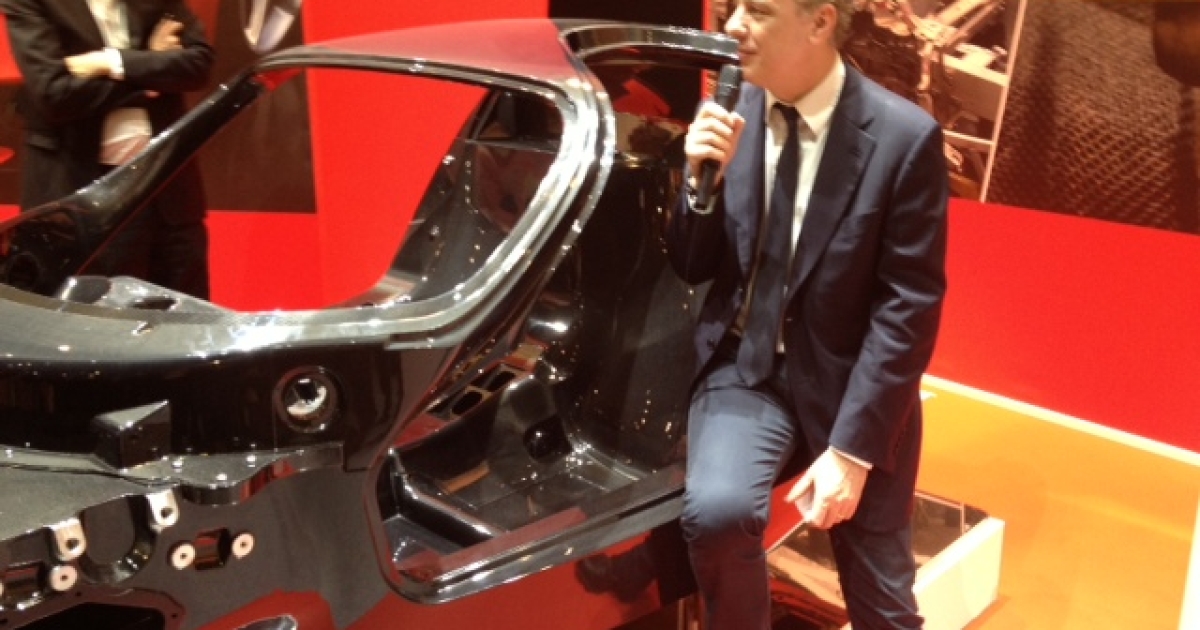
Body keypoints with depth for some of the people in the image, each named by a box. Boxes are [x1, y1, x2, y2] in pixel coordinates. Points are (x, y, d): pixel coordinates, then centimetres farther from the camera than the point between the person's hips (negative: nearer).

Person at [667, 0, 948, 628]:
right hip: (747, 367, 2)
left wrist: (852, 448, -18)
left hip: (849, 380, -1)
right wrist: (703, 180, -17)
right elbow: (692, 269, 3)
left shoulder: (904, 137, -15)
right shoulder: (731, 113, -4)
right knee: (715, 511, -27)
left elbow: (906, 308, -14)